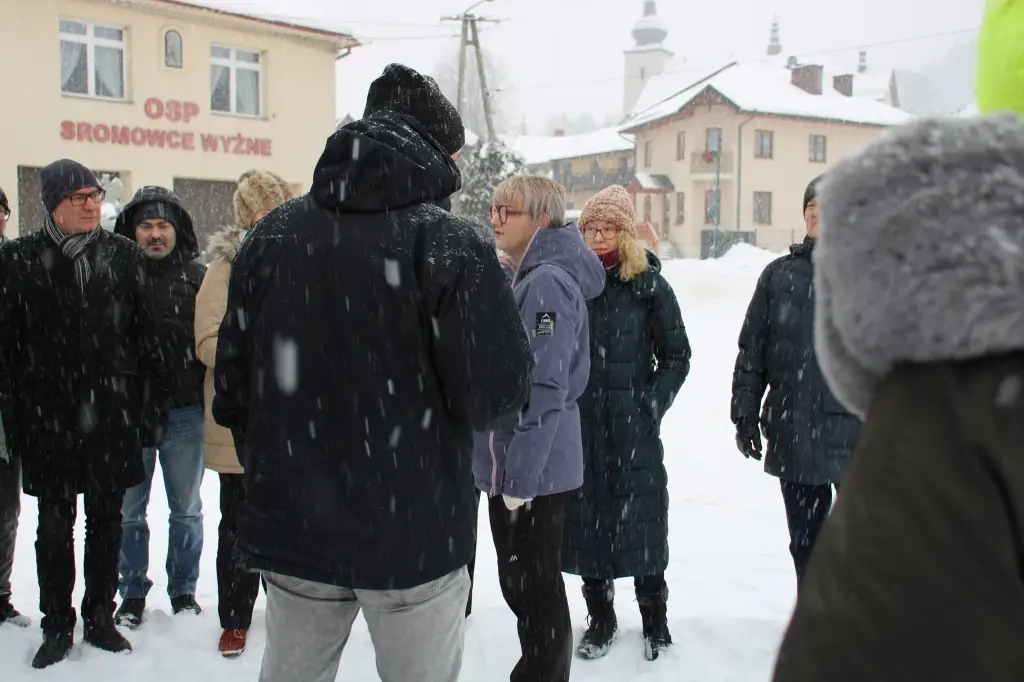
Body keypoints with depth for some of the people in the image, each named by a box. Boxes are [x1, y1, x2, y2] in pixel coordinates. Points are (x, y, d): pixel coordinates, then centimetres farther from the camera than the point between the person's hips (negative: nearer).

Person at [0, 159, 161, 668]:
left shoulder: (125, 256, 3)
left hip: (112, 412, 1)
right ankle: (56, 626, 22)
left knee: (106, 520, 11)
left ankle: (100, 617, 26)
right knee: (54, 524, 8)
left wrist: (144, 404, 1)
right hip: (49, 417, -1)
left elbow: (145, 336, 5)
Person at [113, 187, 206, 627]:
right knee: (130, 510, 10)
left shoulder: (196, 276, 2)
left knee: (186, 509, 12)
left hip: (185, 412, 0)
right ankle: (133, 594, 25)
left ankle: (184, 590, 27)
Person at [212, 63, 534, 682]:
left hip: (291, 524, 5)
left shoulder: (271, 235, 2)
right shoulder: (449, 243, -14)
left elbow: (232, 381, 7)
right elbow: (499, 392, -17)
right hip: (414, 536, -4)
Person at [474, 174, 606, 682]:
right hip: (507, 466, 9)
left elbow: (546, 388, -21)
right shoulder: (519, 277, 13)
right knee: (519, 582, 19)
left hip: (534, 470, -9)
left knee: (533, 587, 4)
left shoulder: (548, 282, -16)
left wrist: (521, 474, -21)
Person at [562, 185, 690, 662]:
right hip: (577, 426, 2)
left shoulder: (648, 284, -2)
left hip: (633, 429, -2)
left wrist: (652, 405, -7)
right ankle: (600, 618, 27)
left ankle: (654, 618, 25)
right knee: (585, 519, 9)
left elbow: (676, 356, 3)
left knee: (640, 520, 5)